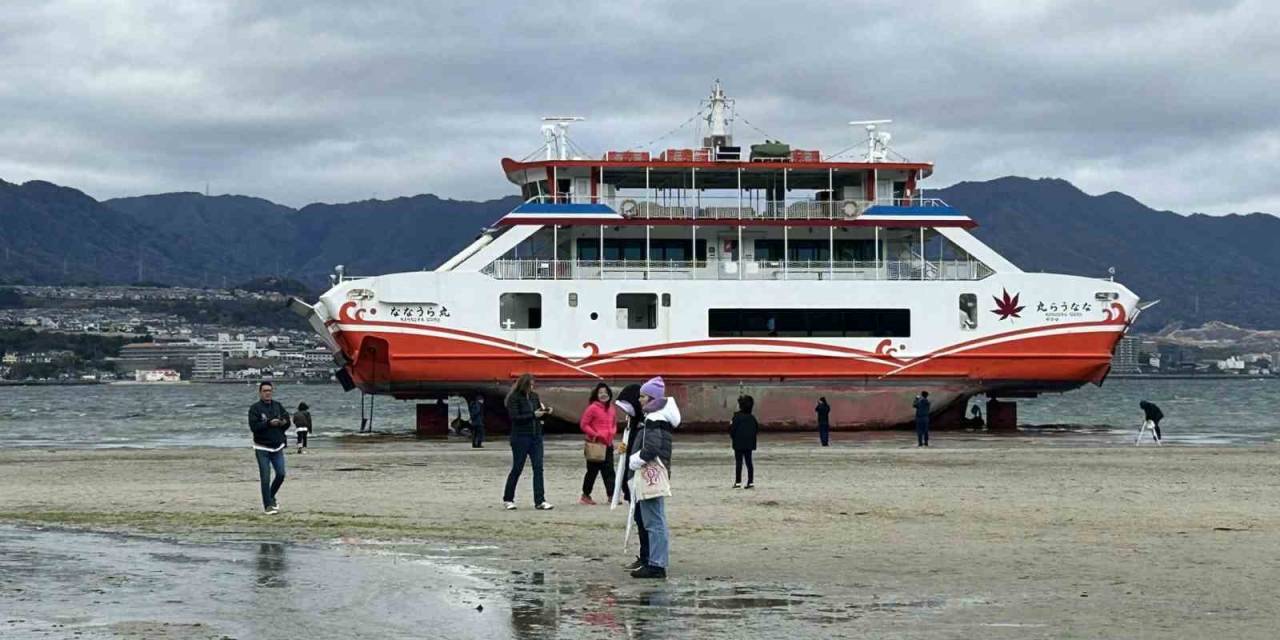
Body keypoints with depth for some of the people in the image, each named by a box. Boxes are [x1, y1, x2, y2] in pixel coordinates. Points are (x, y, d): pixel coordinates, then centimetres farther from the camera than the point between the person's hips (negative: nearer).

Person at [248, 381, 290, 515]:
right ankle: (268, 505, 2)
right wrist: (269, 423, -27)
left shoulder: (278, 406, 8)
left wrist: (284, 422, -12)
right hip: (262, 448, -4)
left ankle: (271, 497, 25)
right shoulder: (255, 408, -7)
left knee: (281, 474, 1)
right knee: (265, 478, -5)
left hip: (277, 447, 4)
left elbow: (287, 420, 11)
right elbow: (253, 426, -17)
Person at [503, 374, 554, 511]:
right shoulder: (514, 398, -9)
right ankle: (508, 499, 17)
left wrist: (545, 411, -4)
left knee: (538, 468, -2)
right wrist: (533, 415, -20)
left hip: (536, 437, 6)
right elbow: (515, 417, -17)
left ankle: (540, 501, -2)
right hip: (520, 437, -6)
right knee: (517, 468, 3)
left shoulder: (534, 396, 10)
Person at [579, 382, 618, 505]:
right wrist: (595, 435, -15)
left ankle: (611, 495, 4)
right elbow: (583, 425, -9)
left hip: (608, 444, 6)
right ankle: (585, 495, 14)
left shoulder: (612, 409, 11)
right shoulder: (593, 408, -9)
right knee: (593, 470, 2)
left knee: (609, 470, 3)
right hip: (595, 444, -6)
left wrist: (612, 432, 3)